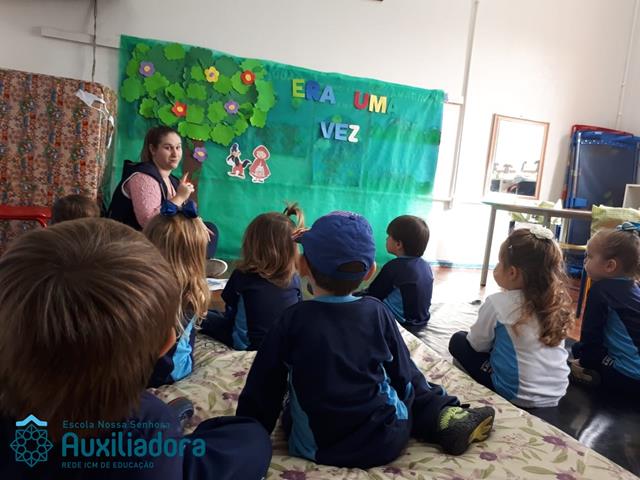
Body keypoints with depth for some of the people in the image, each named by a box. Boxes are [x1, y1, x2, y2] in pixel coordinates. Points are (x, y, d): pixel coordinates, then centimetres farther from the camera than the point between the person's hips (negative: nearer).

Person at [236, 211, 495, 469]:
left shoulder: (293, 319, -11)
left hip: (318, 448, -1)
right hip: (388, 439, 2)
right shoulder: (377, 312, -8)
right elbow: (403, 373, 3)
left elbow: (262, 387, -5)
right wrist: (434, 407, 22)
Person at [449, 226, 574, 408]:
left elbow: (478, 345, -3)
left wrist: (495, 335, 17)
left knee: (458, 340, 9)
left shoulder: (498, 303, -17)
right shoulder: (556, 301, -2)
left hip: (519, 396, -6)